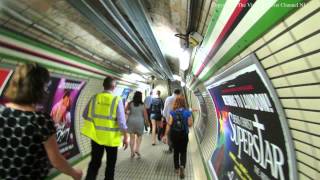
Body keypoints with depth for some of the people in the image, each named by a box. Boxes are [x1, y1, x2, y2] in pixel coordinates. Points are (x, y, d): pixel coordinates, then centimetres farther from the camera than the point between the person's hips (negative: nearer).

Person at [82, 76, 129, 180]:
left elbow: (85, 115, 5)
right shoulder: (117, 100, -17)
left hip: (96, 135, 3)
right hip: (111, 137, -3)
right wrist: (125, 137, -5)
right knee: (111, 163, 20)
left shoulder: (94, 98, -6)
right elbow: (121, 122, -17)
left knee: (95, 162, 21)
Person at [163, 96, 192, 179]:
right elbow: (190, 124, -8)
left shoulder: (172, 112, -10)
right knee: (183, 152, 17)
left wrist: (165, 135, -7)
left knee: (176, 151, 21)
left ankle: (177, 168, 34)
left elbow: (169, 124, -12)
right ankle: (182, 166, -3)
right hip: (184, 134, -1)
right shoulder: (187, 112, -10)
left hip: (174, 134, 1)